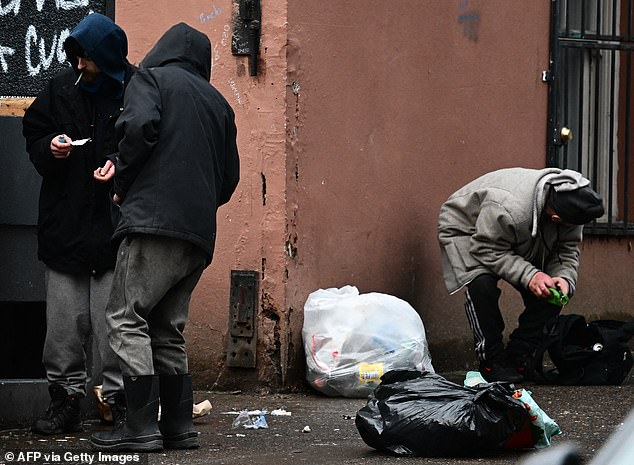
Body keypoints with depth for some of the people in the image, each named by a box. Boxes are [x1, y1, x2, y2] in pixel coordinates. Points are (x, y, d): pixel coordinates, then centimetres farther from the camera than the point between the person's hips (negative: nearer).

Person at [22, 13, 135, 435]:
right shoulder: (61, 89, 9)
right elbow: (33, 135, 18)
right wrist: (50, 148, -4)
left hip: (116, 222, -4)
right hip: (66, 222, 4)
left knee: (115, 319, -4)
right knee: (65, 321, 5)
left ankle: (121, 400, 3)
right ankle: (66, 397, 12)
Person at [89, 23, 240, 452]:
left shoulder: (152, 77, 7)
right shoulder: (218, 102, 23)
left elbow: (141, 126, -14)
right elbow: (230, 178, 21)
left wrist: (122, 183, -1)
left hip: (155, 221, -7)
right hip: (201, 234, 7)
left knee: (127, 319, -5)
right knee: (168, 328, 14)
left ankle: (142, 427, -12)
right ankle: (178, 426, 11)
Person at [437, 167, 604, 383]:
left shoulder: (570, 205, -23)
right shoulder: (507, 208, -46)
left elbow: (567, 252, -12)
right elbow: (487, 251, -36)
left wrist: (564, 277, -33)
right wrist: (528, 275, -44)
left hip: (520, 241, 7)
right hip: (466, 231, -6)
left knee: (551, 291, -9)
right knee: (482, 284, -32)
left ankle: (517, 357, 1)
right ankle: (492, 361, -19)